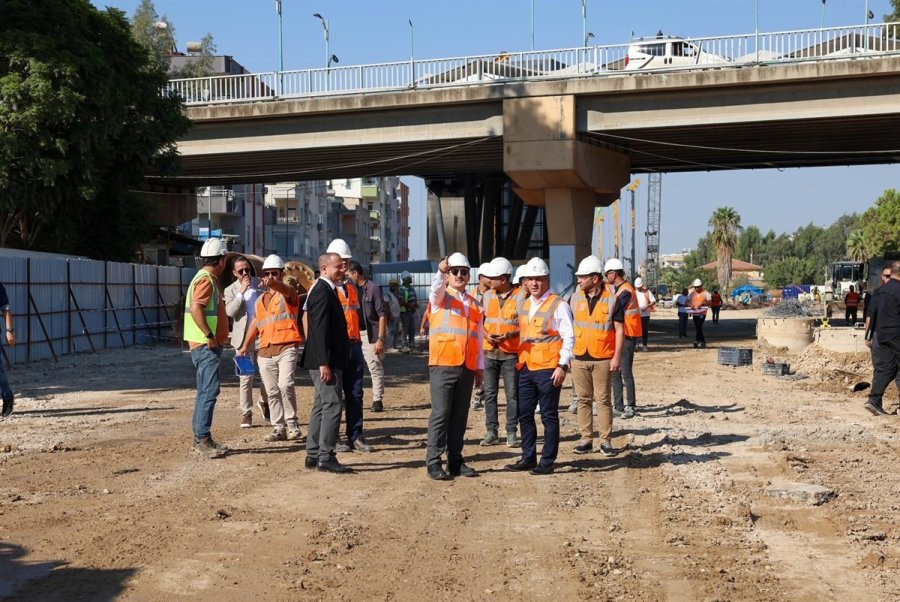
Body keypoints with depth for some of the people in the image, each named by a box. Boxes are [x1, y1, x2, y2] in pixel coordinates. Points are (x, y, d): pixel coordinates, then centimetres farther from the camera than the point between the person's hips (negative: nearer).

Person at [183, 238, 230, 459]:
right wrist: (209, 336, -25)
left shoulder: (207, 279, 18)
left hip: (208, 345, 11)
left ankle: (201, 438, 19)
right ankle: (202, 439, -12)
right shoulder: (206, 279, -13)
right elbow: (196, 308, -27)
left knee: (205, 392, 14)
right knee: (209, 391, -12)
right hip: (206, 346, -11)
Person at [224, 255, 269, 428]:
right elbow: (230, 312, -12)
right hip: (245, 339, -2)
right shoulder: (231, 290, 2)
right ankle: (246, 413, 6)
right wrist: (241, 292, -19)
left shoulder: (261, 283, 7)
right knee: (246, 378, -2)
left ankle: (264, 402, 31)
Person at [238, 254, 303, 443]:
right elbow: (255, 323, 26)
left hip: (286, 347, -6)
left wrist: (273, 283, -46)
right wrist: (245, 345, 19)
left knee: (285, 385, -21)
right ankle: (278, 428, 13)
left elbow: (284, 289, -24)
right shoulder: (260, 300, 20)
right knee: (272, 392, 6)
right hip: (265, 351, 6)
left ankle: (292, 423, -7)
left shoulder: (288, 293, 1)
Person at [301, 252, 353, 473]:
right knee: (332, 406, -8)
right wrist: (324, 363, -24)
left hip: (327, 361, 11)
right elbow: (320, 330, -21)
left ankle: (313, 455, 20)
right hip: (325, 361, -11)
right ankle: (326, 457, -5)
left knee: (322, 405, 14)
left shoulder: (327, 290, 17)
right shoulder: (322, 292, -15)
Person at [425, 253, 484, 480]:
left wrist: (480, 366, 15)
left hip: (467, 368, 4)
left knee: (460, 416, 8)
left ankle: (455, 460, 15)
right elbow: (437, 287, -20)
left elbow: (479, 337, 18)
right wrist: (441, 272, -41)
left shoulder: (474, 304, 17)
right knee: (441, 414, -6)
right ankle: (433, 462, -1)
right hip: (443, 365, -4)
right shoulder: (440, 297, 5)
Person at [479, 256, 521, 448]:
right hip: (489, 351, 4)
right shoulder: (486, 296, 8)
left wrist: (509, 335, -18)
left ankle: (511, 432, 9)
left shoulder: (519, 297, -5)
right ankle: (491, 432, 12)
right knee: (490, 394, 6)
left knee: (512, 394, 1)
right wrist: (486, 335, -8)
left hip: (511, 353, -4)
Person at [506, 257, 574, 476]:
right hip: (525, 368, 7)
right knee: (524, 414, 10)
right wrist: (518, 361, 13)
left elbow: (568, 338, -9)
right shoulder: (523, 305, 14)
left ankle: (547, 462, 8)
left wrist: (562, 366, -15)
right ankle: (528, 458, 20)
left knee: (549, 416, 1)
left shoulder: (558, 305, -6)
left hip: (548, 369, -7)